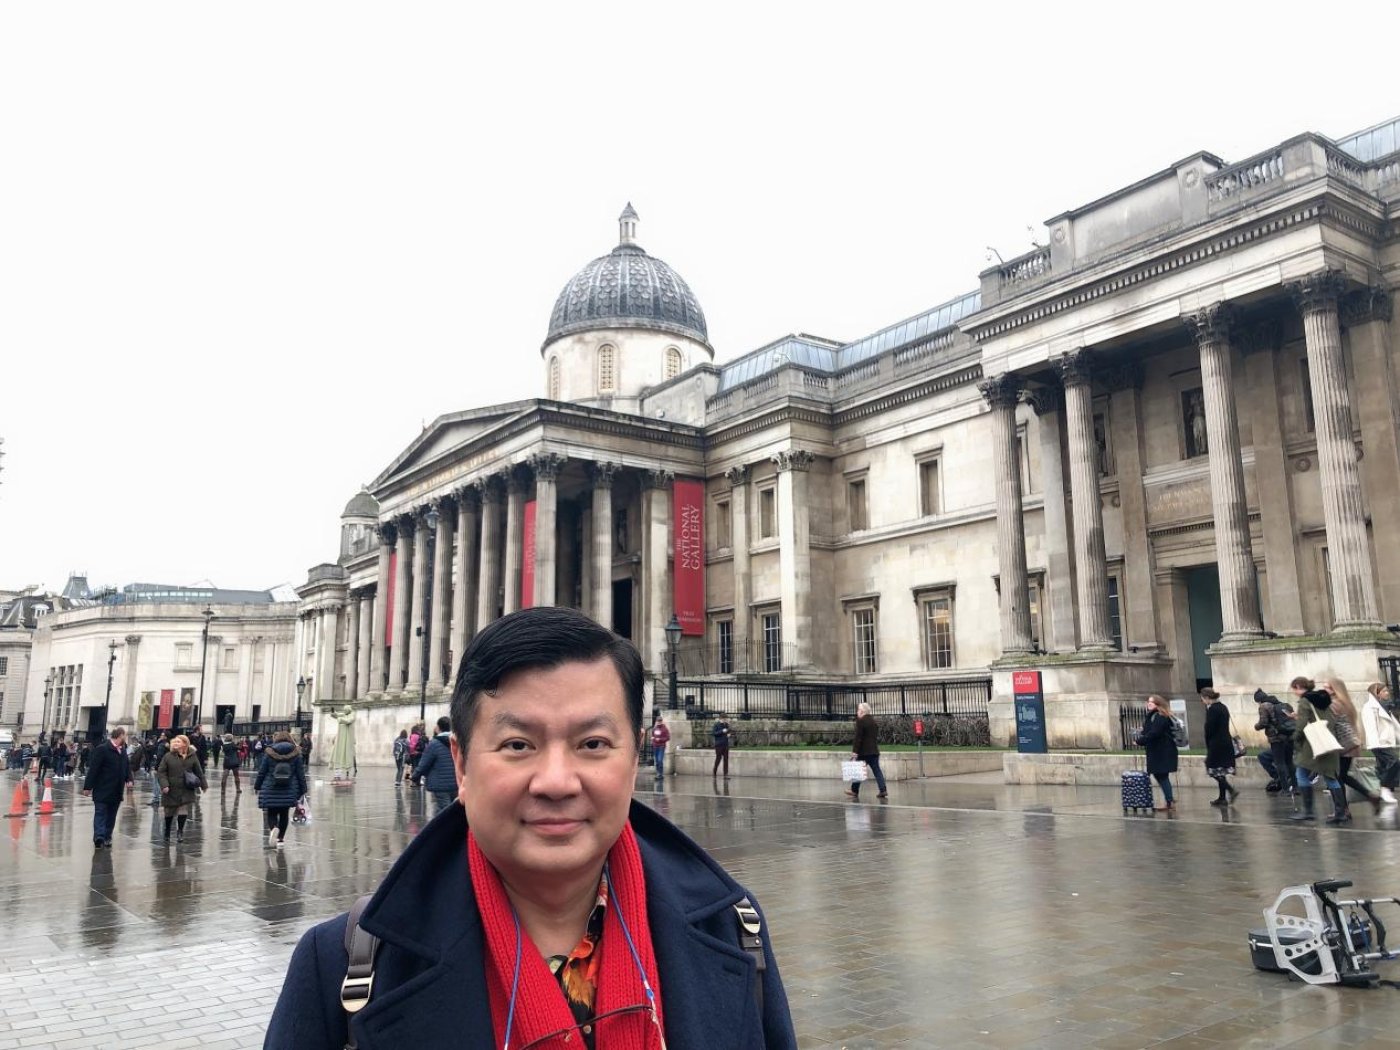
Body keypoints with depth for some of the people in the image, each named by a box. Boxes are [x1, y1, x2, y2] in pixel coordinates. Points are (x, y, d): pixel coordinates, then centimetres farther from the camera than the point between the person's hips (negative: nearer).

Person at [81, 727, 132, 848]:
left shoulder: (123, 750, 11)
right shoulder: (102, 749, -12)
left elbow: (127, 765, 16)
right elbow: (93, 768, -14)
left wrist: (128, 779, -2)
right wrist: (88, 786, -16)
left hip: (117, 791, 7)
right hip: (102, 790, -7)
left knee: (111, 816, 11)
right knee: (100, 814, -8)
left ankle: (106, 838, 17)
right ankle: (99, 837, -15)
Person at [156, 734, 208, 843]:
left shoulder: (192, 756, 0)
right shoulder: (168, 756, -4)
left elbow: (199, 771, 8)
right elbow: (161, 772, -5)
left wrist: (204, 785, 11)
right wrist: (164, 785, -18)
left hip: (186, 791, 0)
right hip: (171, 790, 0)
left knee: (183, 811, -7)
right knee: (169, 813, 12)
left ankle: (180, 831, 14)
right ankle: (167, 834, 31)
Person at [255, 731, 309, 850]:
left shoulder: (269, 753, 0)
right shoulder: (295, 754, 1)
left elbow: (261, 772, 4)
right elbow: (301, 774, 3)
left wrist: (257, 786, 16)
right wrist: (302, 790, 10)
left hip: (270, 791, -1)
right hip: (288, 791, 1)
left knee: (272, 814, 7)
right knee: (284, 815, 14)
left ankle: (273, 828, -23)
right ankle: (280, 839, 13)